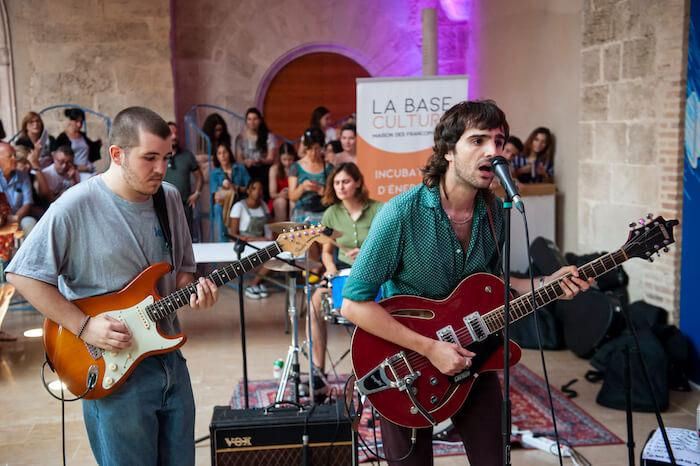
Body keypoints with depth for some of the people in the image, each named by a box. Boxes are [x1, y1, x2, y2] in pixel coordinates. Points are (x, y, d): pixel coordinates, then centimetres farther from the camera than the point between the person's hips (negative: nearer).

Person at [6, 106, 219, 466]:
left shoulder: (170, 198, 3)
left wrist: (192, 291, -8)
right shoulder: (76, 206, -16)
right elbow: (21, 274, -11)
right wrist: (84, 326, -17)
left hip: (168, 354, 6)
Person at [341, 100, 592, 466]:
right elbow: (353, 303, -23)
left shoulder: (494, 212, -4)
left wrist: (543, 285, -5)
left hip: (469, 356, 5)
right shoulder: (401, 214, -24)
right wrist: (429, 348, -25)